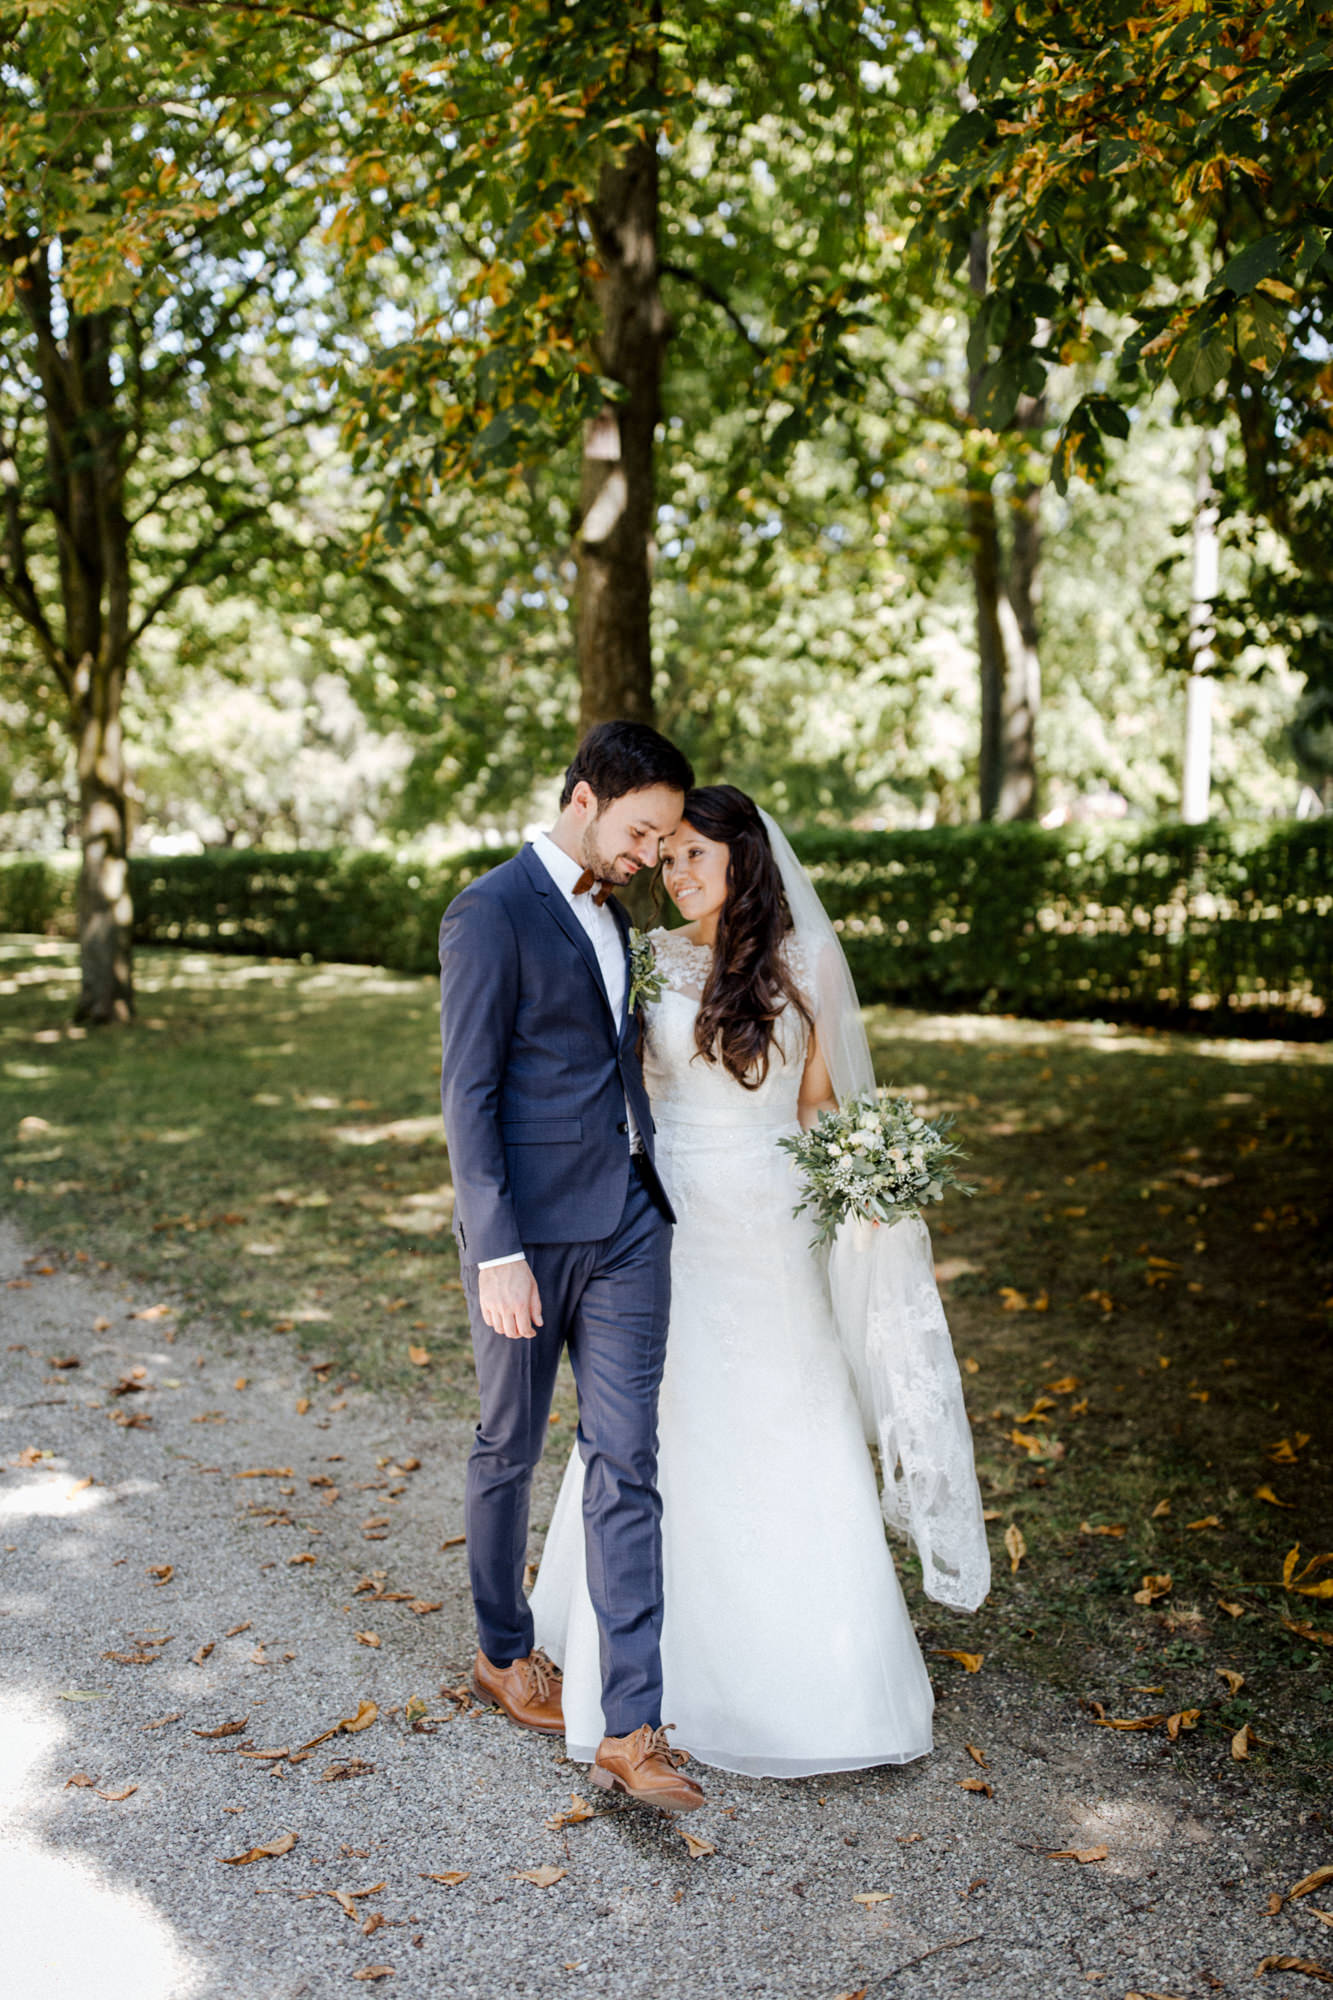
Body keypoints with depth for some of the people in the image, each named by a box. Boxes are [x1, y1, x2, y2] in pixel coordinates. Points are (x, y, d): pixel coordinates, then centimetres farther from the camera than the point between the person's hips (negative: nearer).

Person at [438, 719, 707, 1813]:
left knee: (626, 1460, 1)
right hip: (527, 1228, -6)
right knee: (512, 1447, 13)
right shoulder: (490, 913, -13)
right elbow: (468, 1094, -16)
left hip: (627, 1221, 7)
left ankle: (632, 1724, 4)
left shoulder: (607, 908, 12)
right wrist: (498, 1253, -20)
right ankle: (504, 1651, 36)